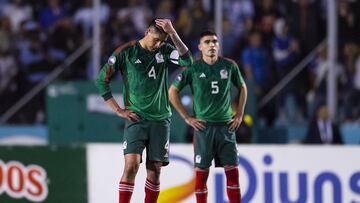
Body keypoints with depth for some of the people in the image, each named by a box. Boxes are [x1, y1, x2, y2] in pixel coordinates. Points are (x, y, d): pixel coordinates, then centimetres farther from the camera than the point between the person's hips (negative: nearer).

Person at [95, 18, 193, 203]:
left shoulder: (164, 51, 4)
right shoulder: (126, 52, -3)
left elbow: (187, 61, -14)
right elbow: (101, 80, 0)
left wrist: (172, 33, -21)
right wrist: (118, 110, -3)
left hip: (160, 120, 3)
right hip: (136, 119, -3)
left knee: (154, 170, 3)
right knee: (131, 165, -16)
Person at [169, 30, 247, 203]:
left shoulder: (229, 66, 4)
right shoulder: (193, 68, -3)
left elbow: (242, 88, 20)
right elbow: (172, 92, 3)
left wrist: (239, 114, 12)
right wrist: (187, 118, -1)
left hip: (226, 125, 2)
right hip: (204, 126, -2)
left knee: (232, 170, -1)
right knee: (201, 171, 0)